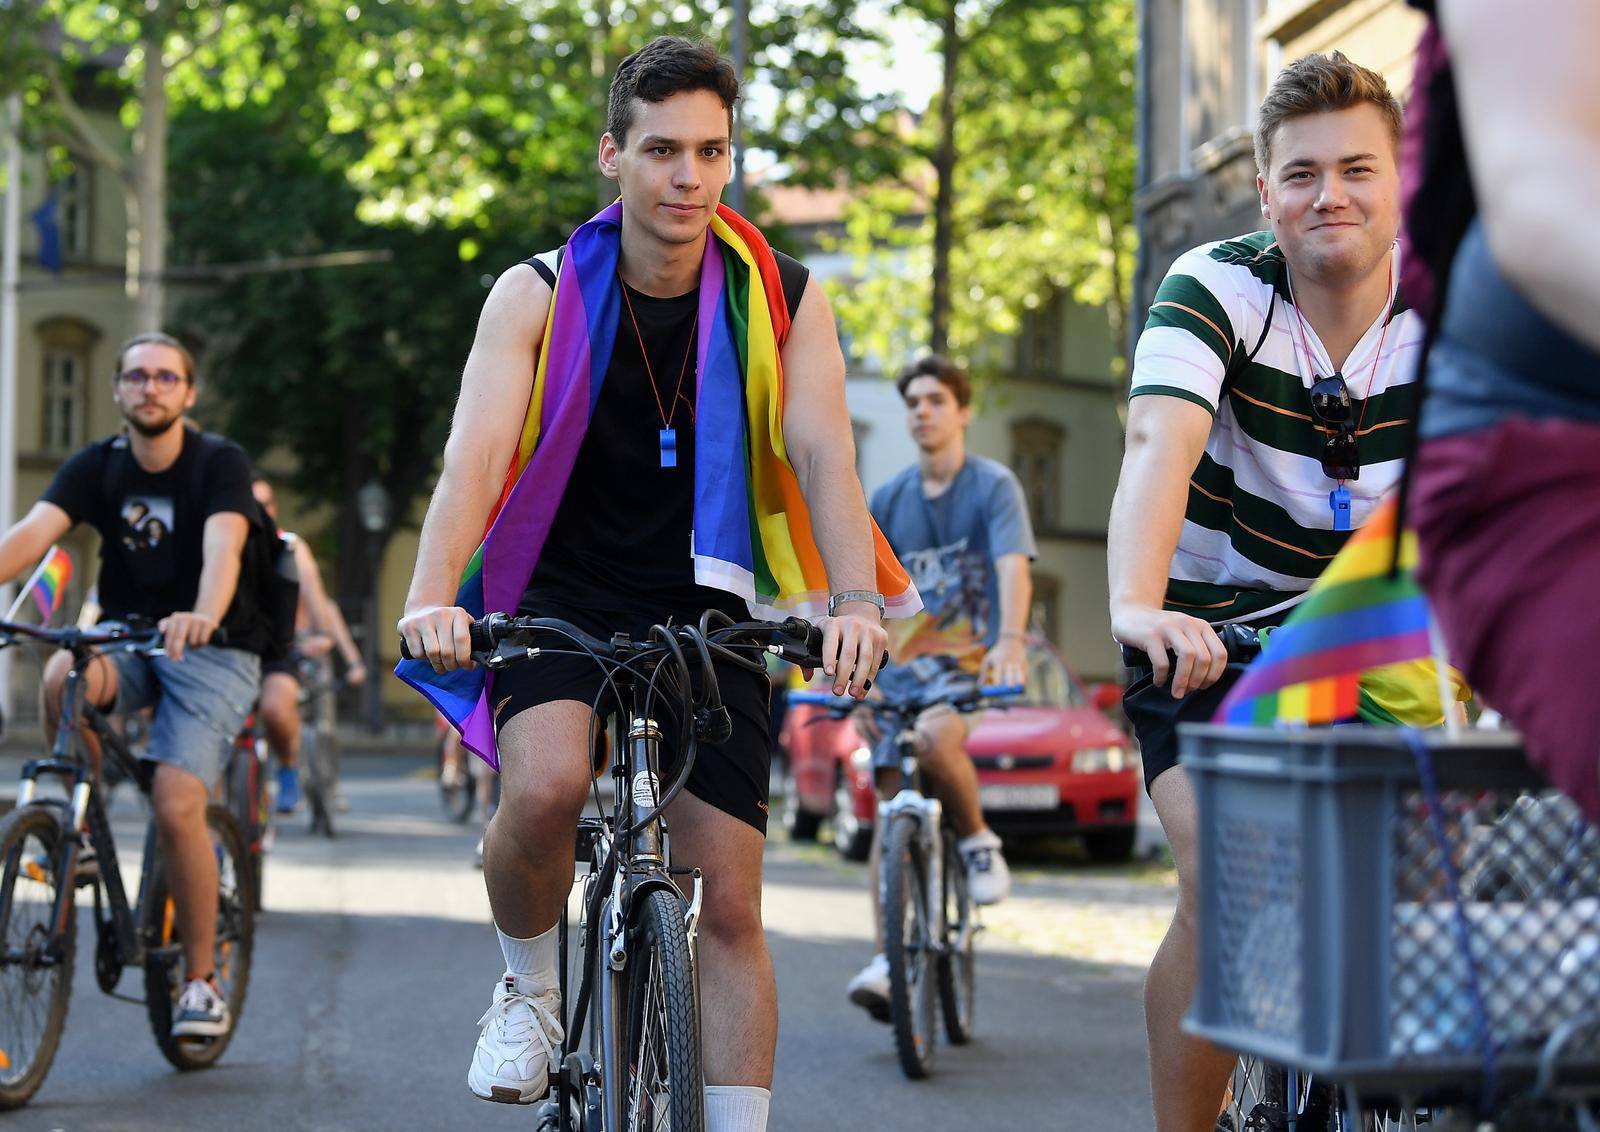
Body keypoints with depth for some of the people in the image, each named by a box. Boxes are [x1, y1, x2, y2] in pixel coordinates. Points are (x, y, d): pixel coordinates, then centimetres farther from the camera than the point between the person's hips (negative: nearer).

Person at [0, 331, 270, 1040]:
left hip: (212, 649, -3)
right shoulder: (96, 466, 0)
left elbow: (222, 546, -29)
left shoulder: (219, 463, -10)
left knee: (176, 808, -19)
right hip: (127, 641, 3)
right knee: (62, 677, -33)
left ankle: (201, 981, -2)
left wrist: (202, 618, -51)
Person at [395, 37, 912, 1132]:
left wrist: (855, 601, -33)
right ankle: (531, 989, -1)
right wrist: (431, 599, -36)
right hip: (562, 597, -1)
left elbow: (823, 455, -15)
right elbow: (476, 453, -18)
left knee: (730, 907, -3)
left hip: (707, 609, 1)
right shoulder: (539, 295, -7)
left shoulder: (782, 301, -4)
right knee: (547, 787, -30)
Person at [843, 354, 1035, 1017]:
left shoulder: (994, 485, -2)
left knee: (934, 737, -36)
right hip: (906, 662, 5)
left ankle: (978, 840, -8)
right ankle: (889, 959, -4)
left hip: (972, 659, -5)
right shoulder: (887, 501, 11)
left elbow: (1013, 565, -18)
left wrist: (1011, 639, -35)